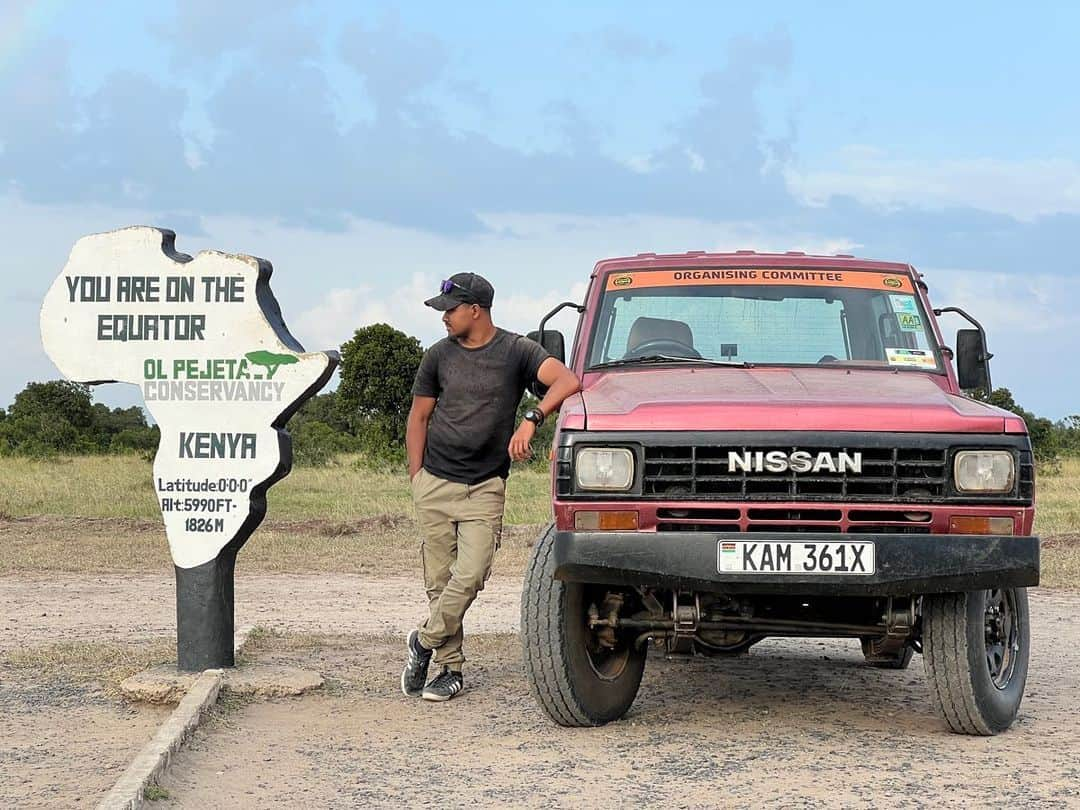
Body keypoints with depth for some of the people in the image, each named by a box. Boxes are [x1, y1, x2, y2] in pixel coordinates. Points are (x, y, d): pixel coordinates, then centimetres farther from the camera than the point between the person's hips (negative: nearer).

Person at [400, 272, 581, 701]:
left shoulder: (516, 351, -2)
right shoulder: (438, 356, 7)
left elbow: (568, 381, -16)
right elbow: (419, 417, 14)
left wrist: (531, 420, -30)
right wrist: (415, 475, 4)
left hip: (485, 487, -2)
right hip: (435, 483, 2)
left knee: (470, 577, -12)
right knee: (439, 580, 2)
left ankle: (424, 642, 9)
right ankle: (450, 667, 11)